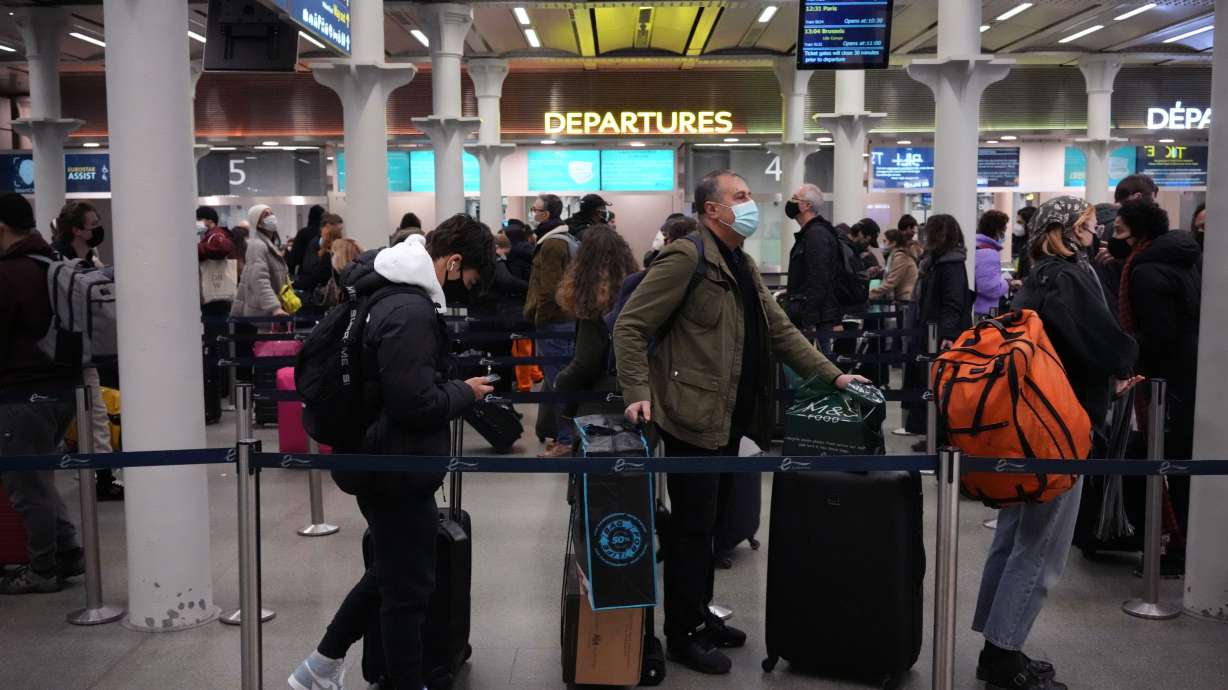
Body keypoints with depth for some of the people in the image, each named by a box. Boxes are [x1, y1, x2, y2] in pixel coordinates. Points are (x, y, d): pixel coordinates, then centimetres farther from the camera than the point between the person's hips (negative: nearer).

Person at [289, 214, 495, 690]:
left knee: (390, 573, 24)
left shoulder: (387, 289, 8)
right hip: (397, 468, -10)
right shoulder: (409, 312, -25)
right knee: (409, 586, 4)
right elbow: (416, 402, -28)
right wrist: (466, 392, -11)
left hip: (383, 462, 10)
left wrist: (453, 383, 9)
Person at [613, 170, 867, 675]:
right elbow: (629, 325, -15)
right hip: (693, 419, -8)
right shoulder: (686, 258, -13)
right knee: (693, 528, 0)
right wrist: (638, 394, -22)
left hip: (729, 420, 9)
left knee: (707, 524, 17)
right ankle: (682, 634, 14)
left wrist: (832, 375, 9)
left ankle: (699, 615, 31)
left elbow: (779, 330, 17)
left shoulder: (743, 265, 16)